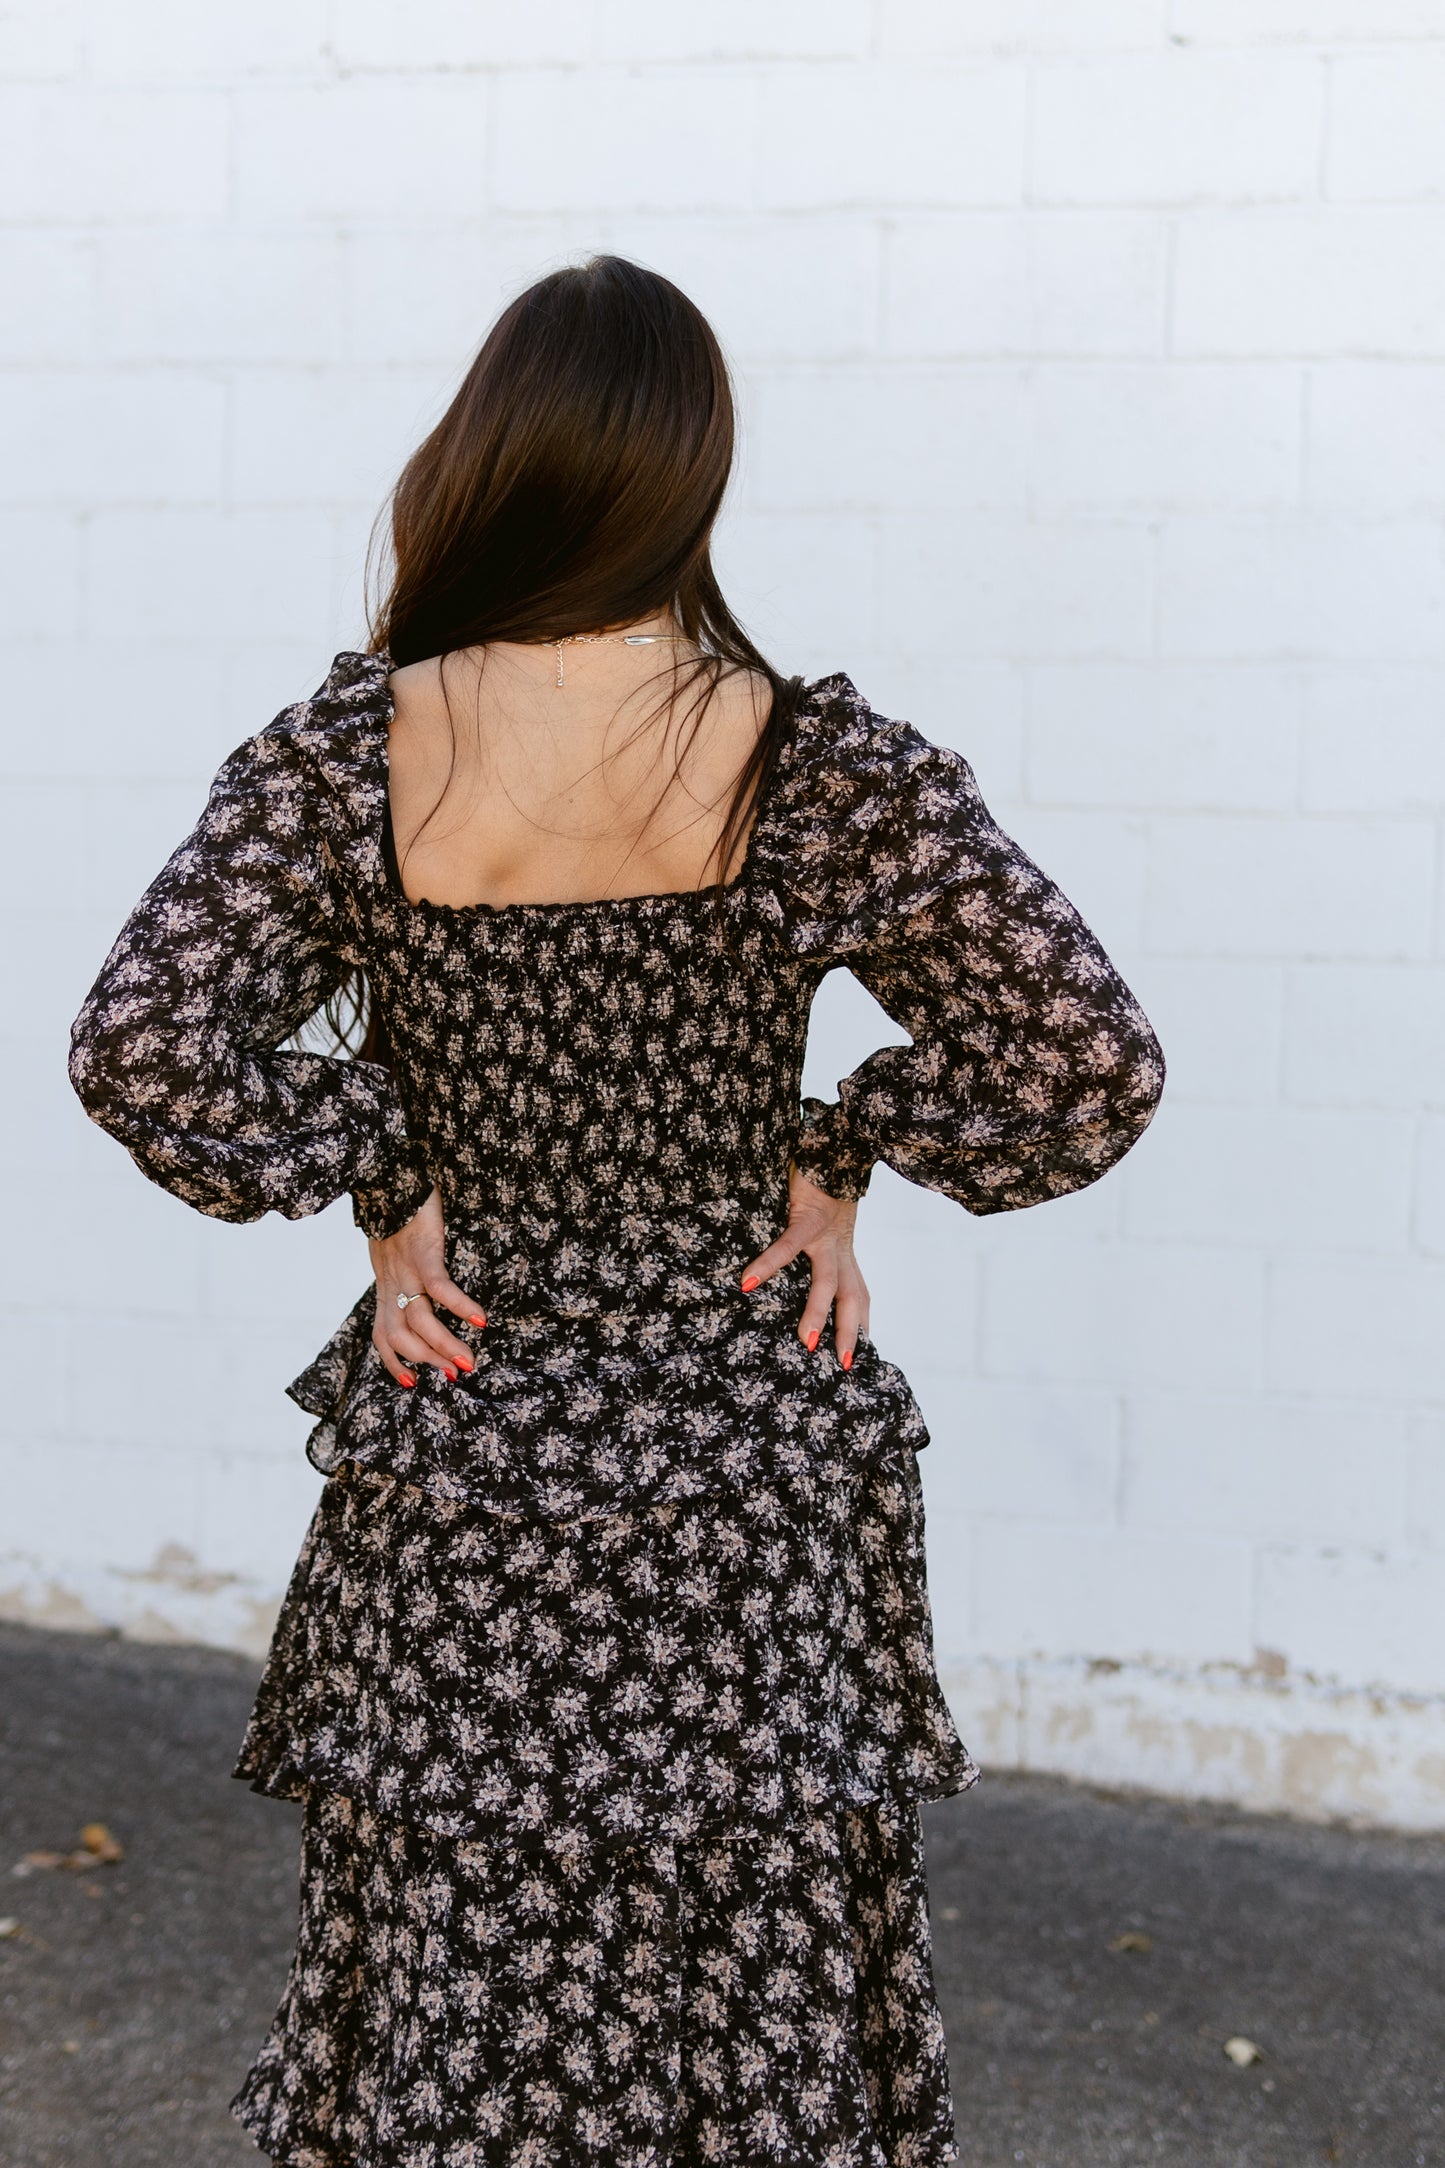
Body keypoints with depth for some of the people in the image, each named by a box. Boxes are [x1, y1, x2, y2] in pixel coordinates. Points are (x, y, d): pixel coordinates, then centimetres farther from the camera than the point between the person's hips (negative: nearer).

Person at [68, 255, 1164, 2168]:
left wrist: (383, 1185, -4)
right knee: (762, 2002, 15)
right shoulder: (823, 770, -11)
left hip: (459, 1470, 1)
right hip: (750, 1494, 0)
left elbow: (141, 1042, -15)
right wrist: (843, 1153, 1)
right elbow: (1094, 1067, -11)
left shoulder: (353, 755, -9)